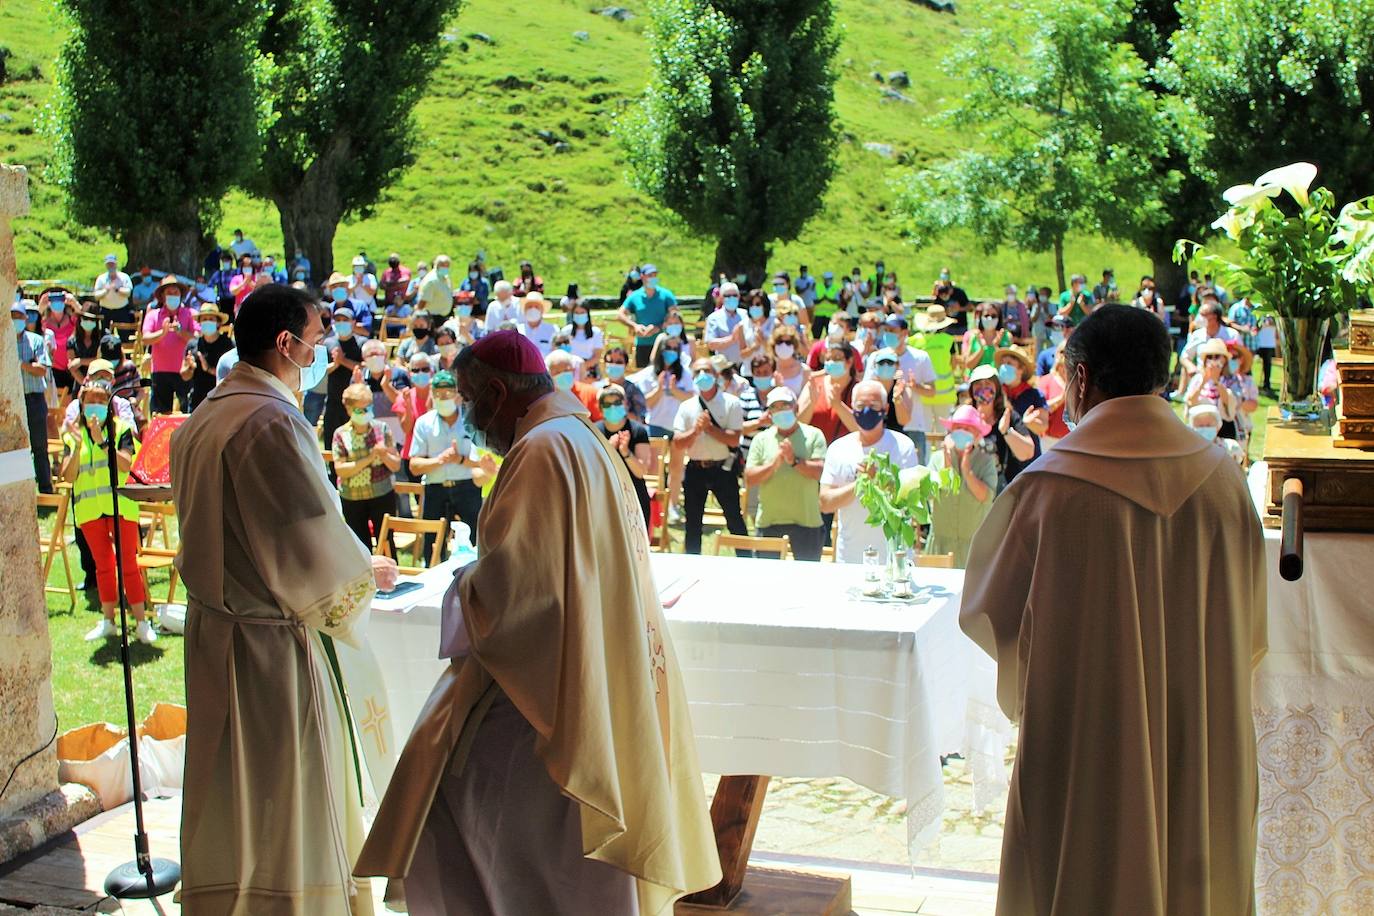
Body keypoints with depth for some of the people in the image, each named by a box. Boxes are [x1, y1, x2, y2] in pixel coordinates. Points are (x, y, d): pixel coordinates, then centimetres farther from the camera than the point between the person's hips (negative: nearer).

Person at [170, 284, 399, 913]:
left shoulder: (199, 421, 9)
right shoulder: (273, 422, -20)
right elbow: (316, 541, -20)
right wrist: (366, 572, -1)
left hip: (212, 634, 9)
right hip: (272, 644, -9)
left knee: (231, 793, 18)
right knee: (286, 799, 2)